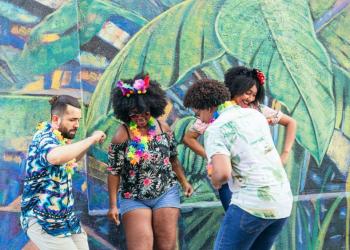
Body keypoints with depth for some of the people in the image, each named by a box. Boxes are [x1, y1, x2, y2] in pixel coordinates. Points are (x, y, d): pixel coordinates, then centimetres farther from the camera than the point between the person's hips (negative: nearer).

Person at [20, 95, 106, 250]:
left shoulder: (58, 139, 9)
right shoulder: (44, 137, -17)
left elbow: (70, 161, 32)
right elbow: (55, 157, -42)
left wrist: (91, 142, 15)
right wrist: (91, 139, -30)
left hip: (67, 218, 9)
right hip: (42, 220, -9)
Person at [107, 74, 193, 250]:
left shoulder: (163, 128, -1)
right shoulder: (123, 135, -13)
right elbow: (114, 172, -9)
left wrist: (184, 182, 17)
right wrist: (113, 205, -10)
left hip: (166, 194, 3)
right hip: (134, 199, -3)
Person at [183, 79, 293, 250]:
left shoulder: (215, 130, -8)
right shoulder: (255, 114, 15)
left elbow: (223, 173, -21)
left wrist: (216, 181, 0)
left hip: (253, 203, -7)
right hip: (282, 202, 7)